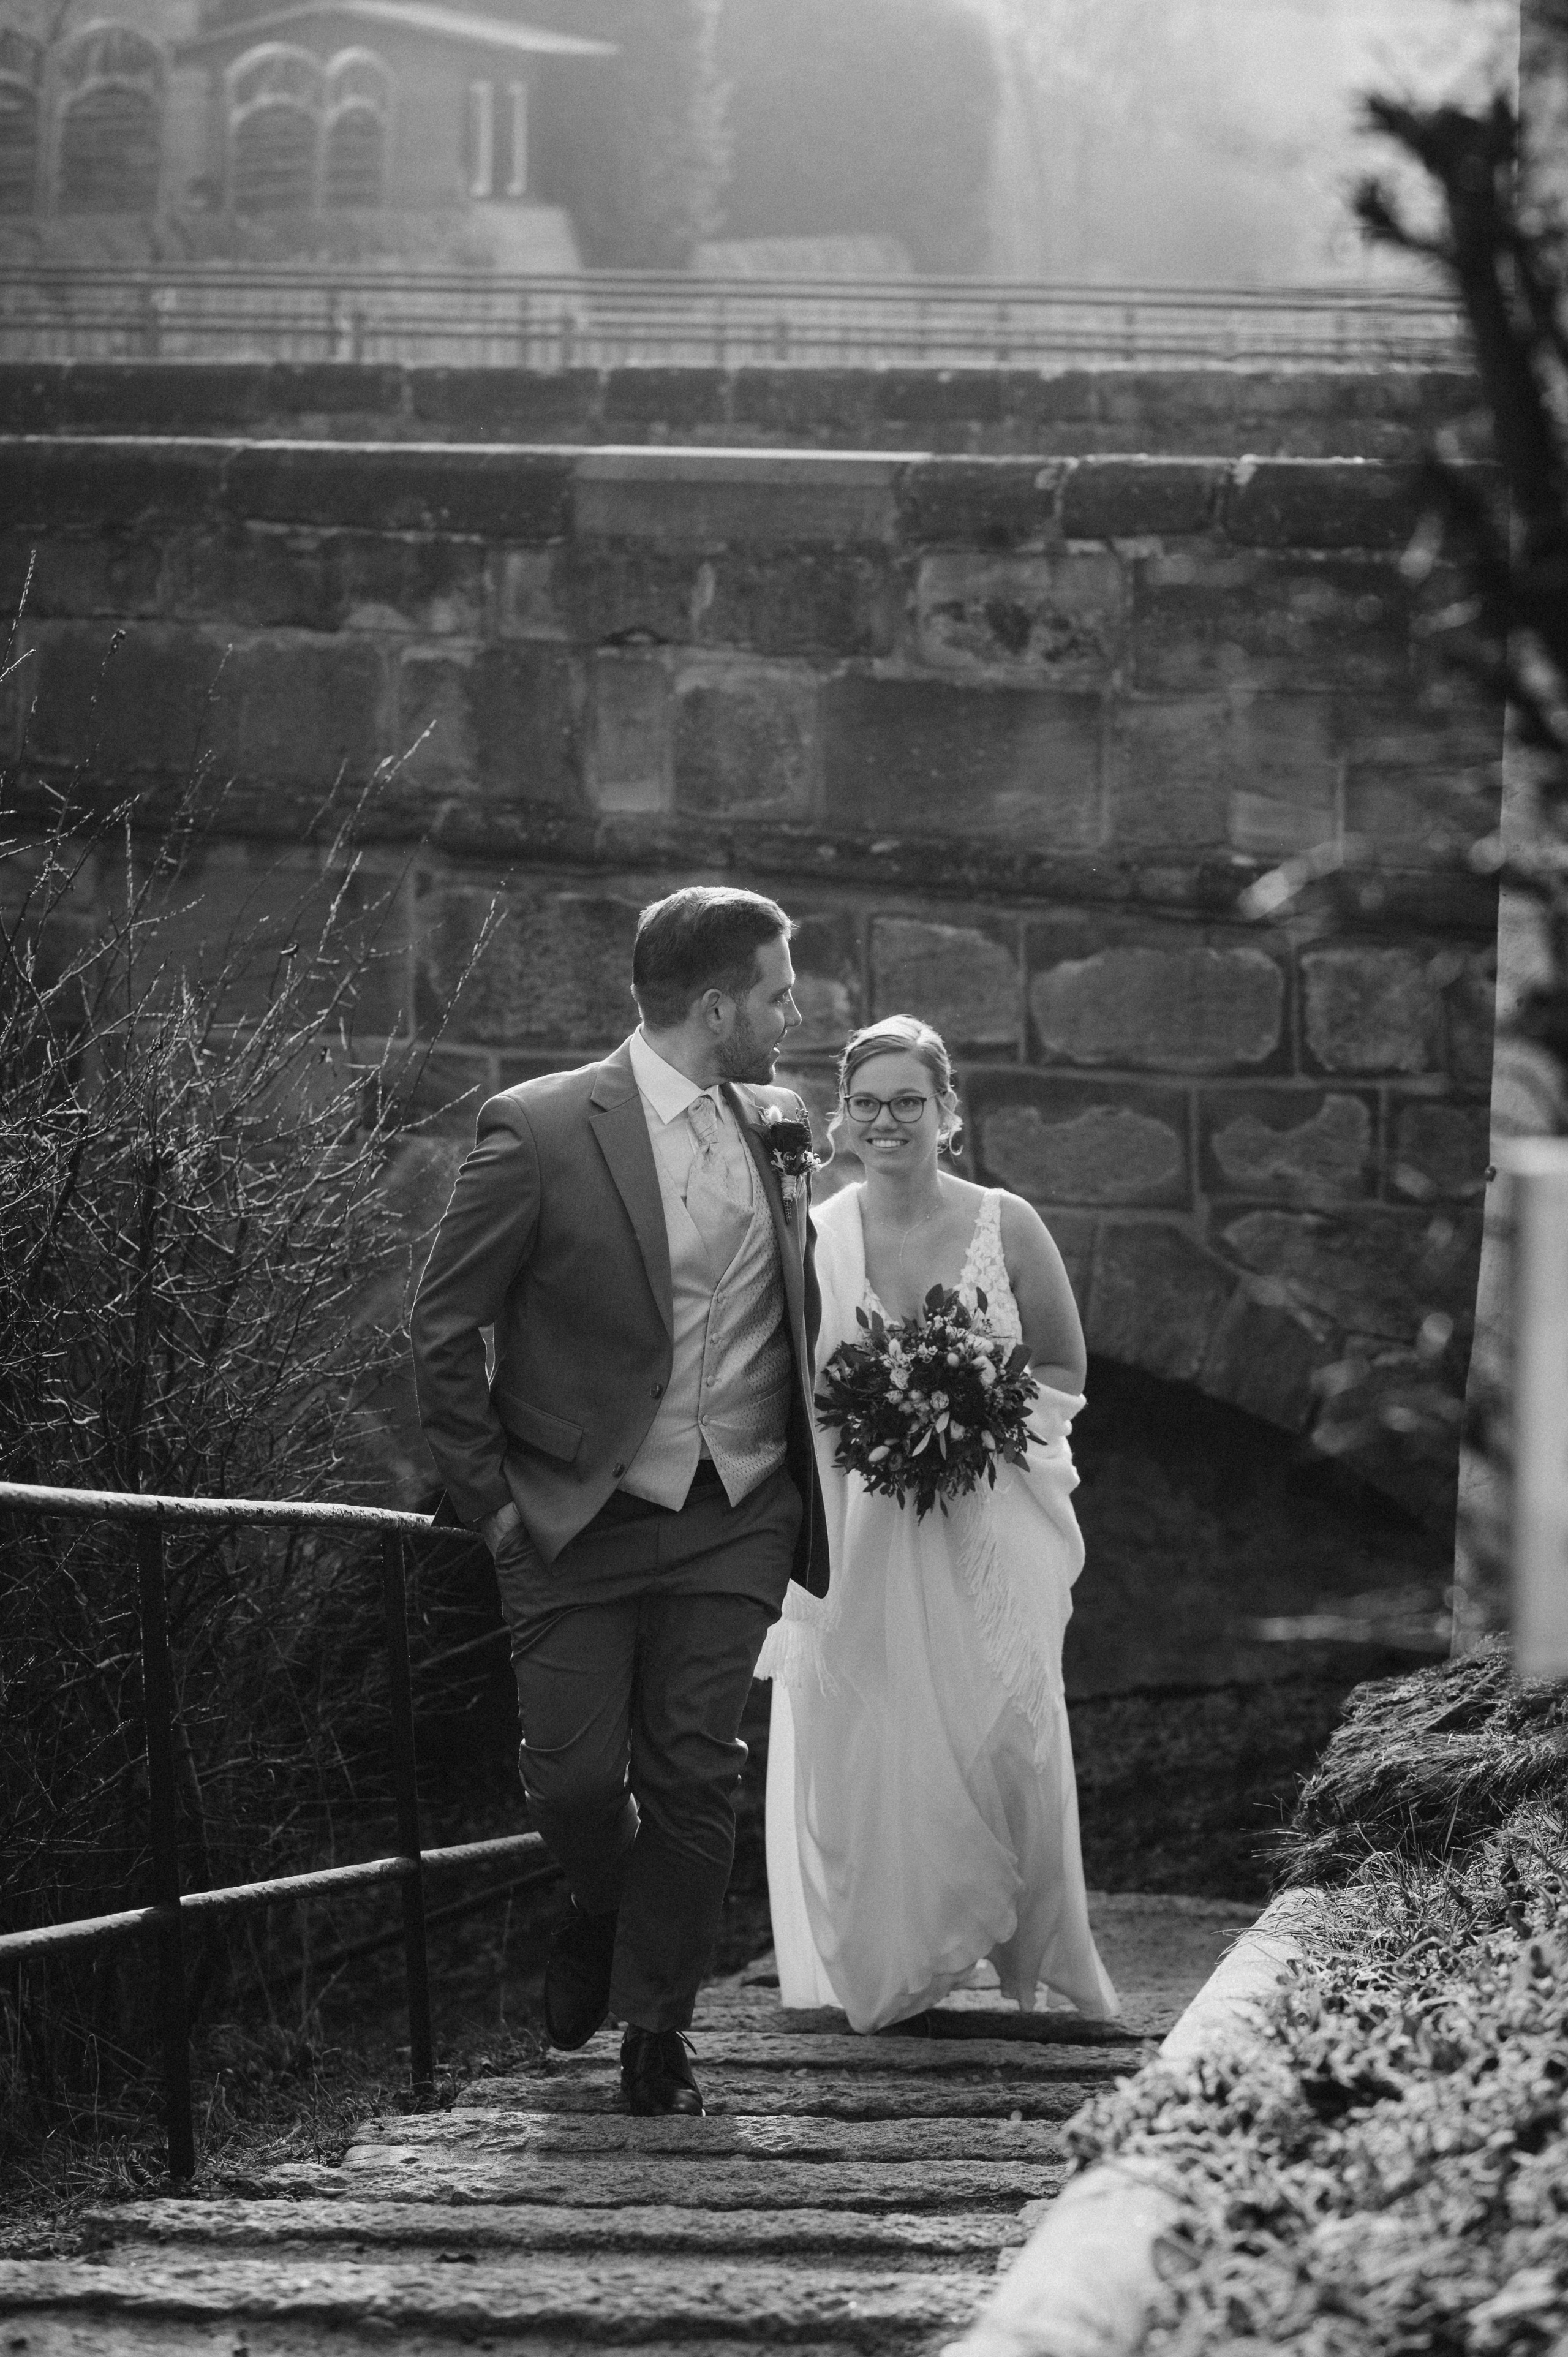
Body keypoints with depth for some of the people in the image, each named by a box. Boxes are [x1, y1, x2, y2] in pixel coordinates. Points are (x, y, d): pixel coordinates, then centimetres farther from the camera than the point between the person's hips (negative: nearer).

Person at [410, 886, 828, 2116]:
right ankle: (605, 1909, 29)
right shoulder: (541, 1129, -10)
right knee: (575, 1773, -4)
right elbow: (444, 1326, -6)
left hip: (735, 1520, 3)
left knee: (695, 1780, -1)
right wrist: (490, 1497, -6)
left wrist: (797, 1469, 15)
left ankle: (658, 2030, 11)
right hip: (579, 1523, -3)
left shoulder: (774, 1127, 7)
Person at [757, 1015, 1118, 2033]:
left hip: (984, 1525, -1)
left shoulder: (1007, 1227, 1)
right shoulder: (811, 1241, 2)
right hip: (852, 1527, 1)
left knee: (1002, 1731, -7)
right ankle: (878, 1967, 12)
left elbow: (1065, 1371, 7)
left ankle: (1025, 1957, 12)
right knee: (857, 1746, -3)